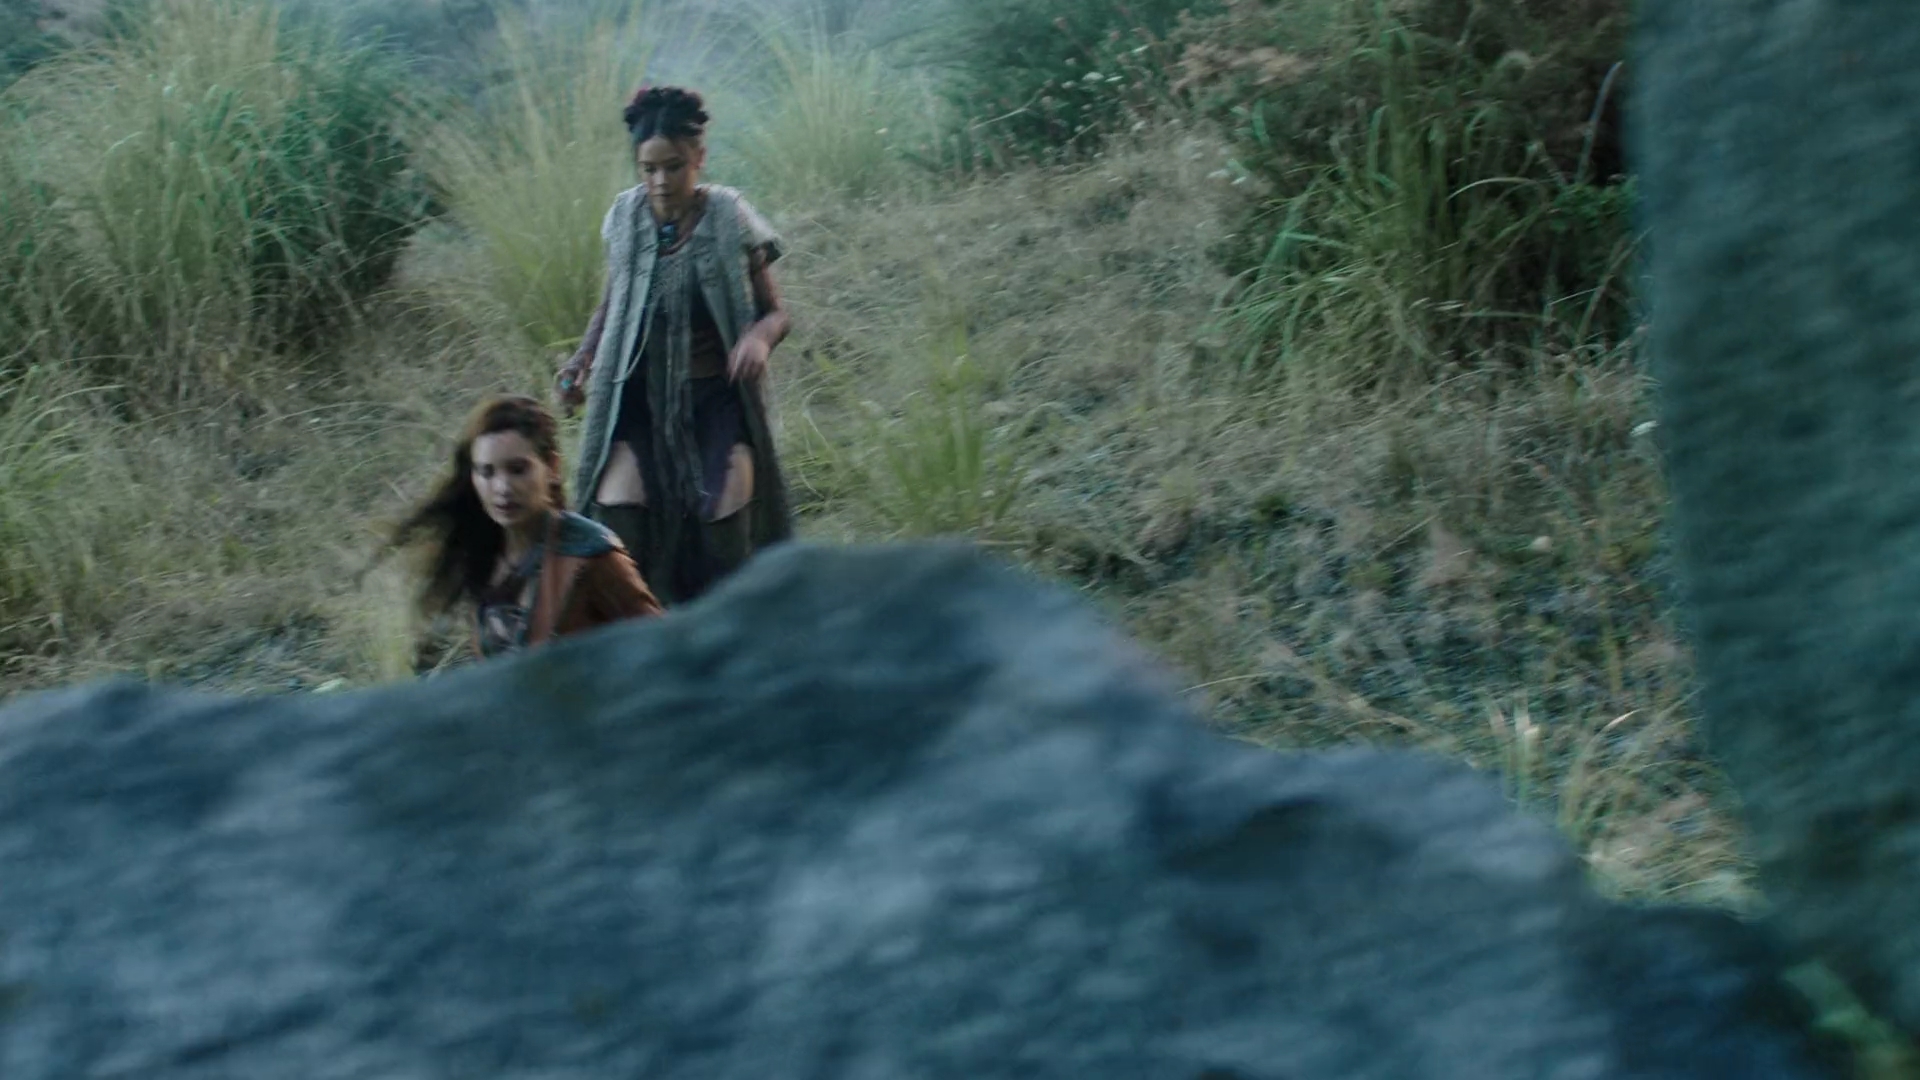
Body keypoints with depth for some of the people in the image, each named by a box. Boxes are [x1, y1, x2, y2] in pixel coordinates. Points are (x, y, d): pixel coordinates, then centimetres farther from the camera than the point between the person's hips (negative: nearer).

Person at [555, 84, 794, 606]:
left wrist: (761, 336, -23)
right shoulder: (626, 217, 0)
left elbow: (776, 311, 1)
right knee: (616, 507, -21)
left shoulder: (730, 219, -7)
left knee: (726, 515, -17)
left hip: (716, 396, -2)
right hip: (638, 393, 2)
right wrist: (582, 360, 1)